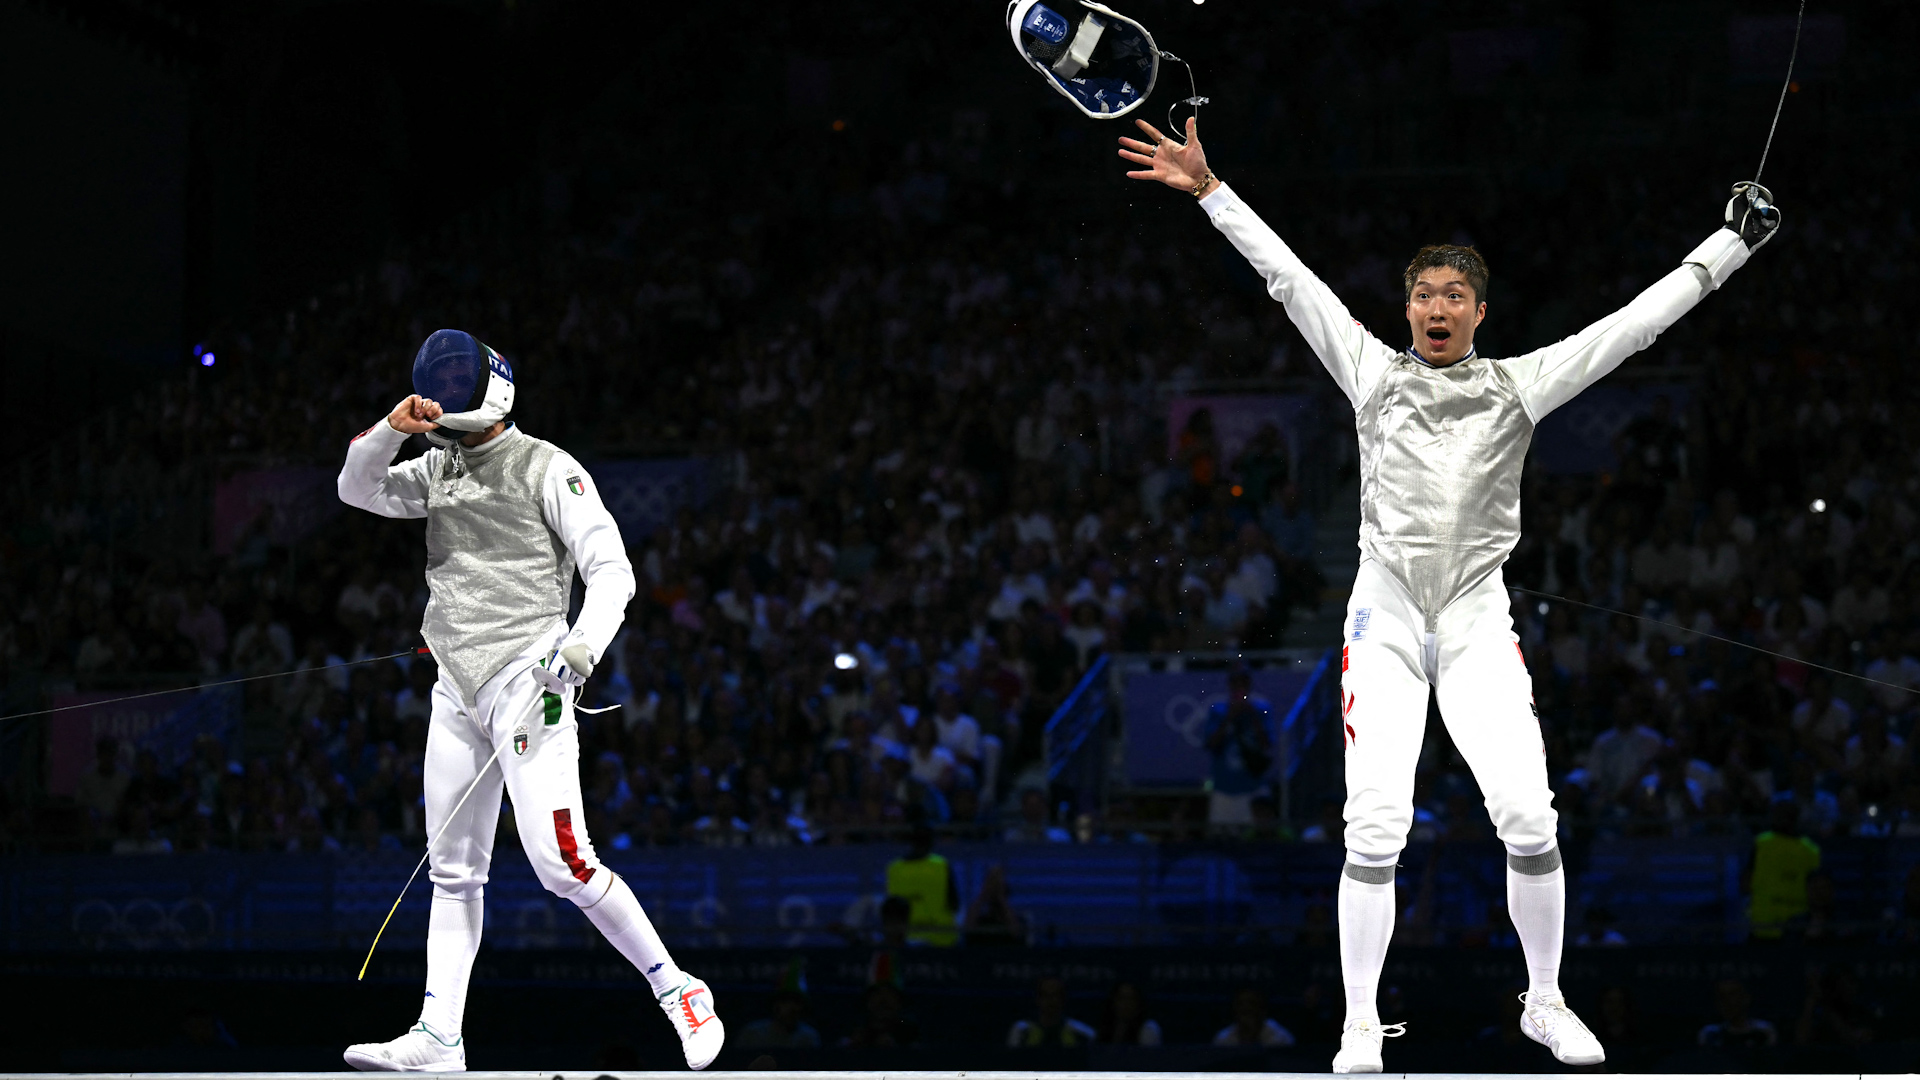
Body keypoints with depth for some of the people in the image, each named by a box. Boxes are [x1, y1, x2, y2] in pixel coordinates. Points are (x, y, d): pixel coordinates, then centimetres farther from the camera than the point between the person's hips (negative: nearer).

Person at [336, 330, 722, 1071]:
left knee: (561, 864, -14)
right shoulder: (439, 468, 13)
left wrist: (583, 646, -29)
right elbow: (358, 490, 11)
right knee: (453, 873, 8)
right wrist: (389, 430, -8)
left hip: (526, 680, -7)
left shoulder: (546, 469, -7)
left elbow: (611, 570, -12)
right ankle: (438, 1040, 10)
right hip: (457, 690, 7)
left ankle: (678, 992, -2)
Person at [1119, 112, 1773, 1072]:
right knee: (1376, 829, -11)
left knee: (1529, 821, -10)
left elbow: (1633, 325, 5)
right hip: (1385, 620, -1)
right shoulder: (1375, 371, 7)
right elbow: (1288, 277, 6)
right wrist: (1209, 191, 3)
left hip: (1478, 623, 1)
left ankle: (1546, 1002, 10)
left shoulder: (1516, 386, 6)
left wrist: (1731, 242, 3)